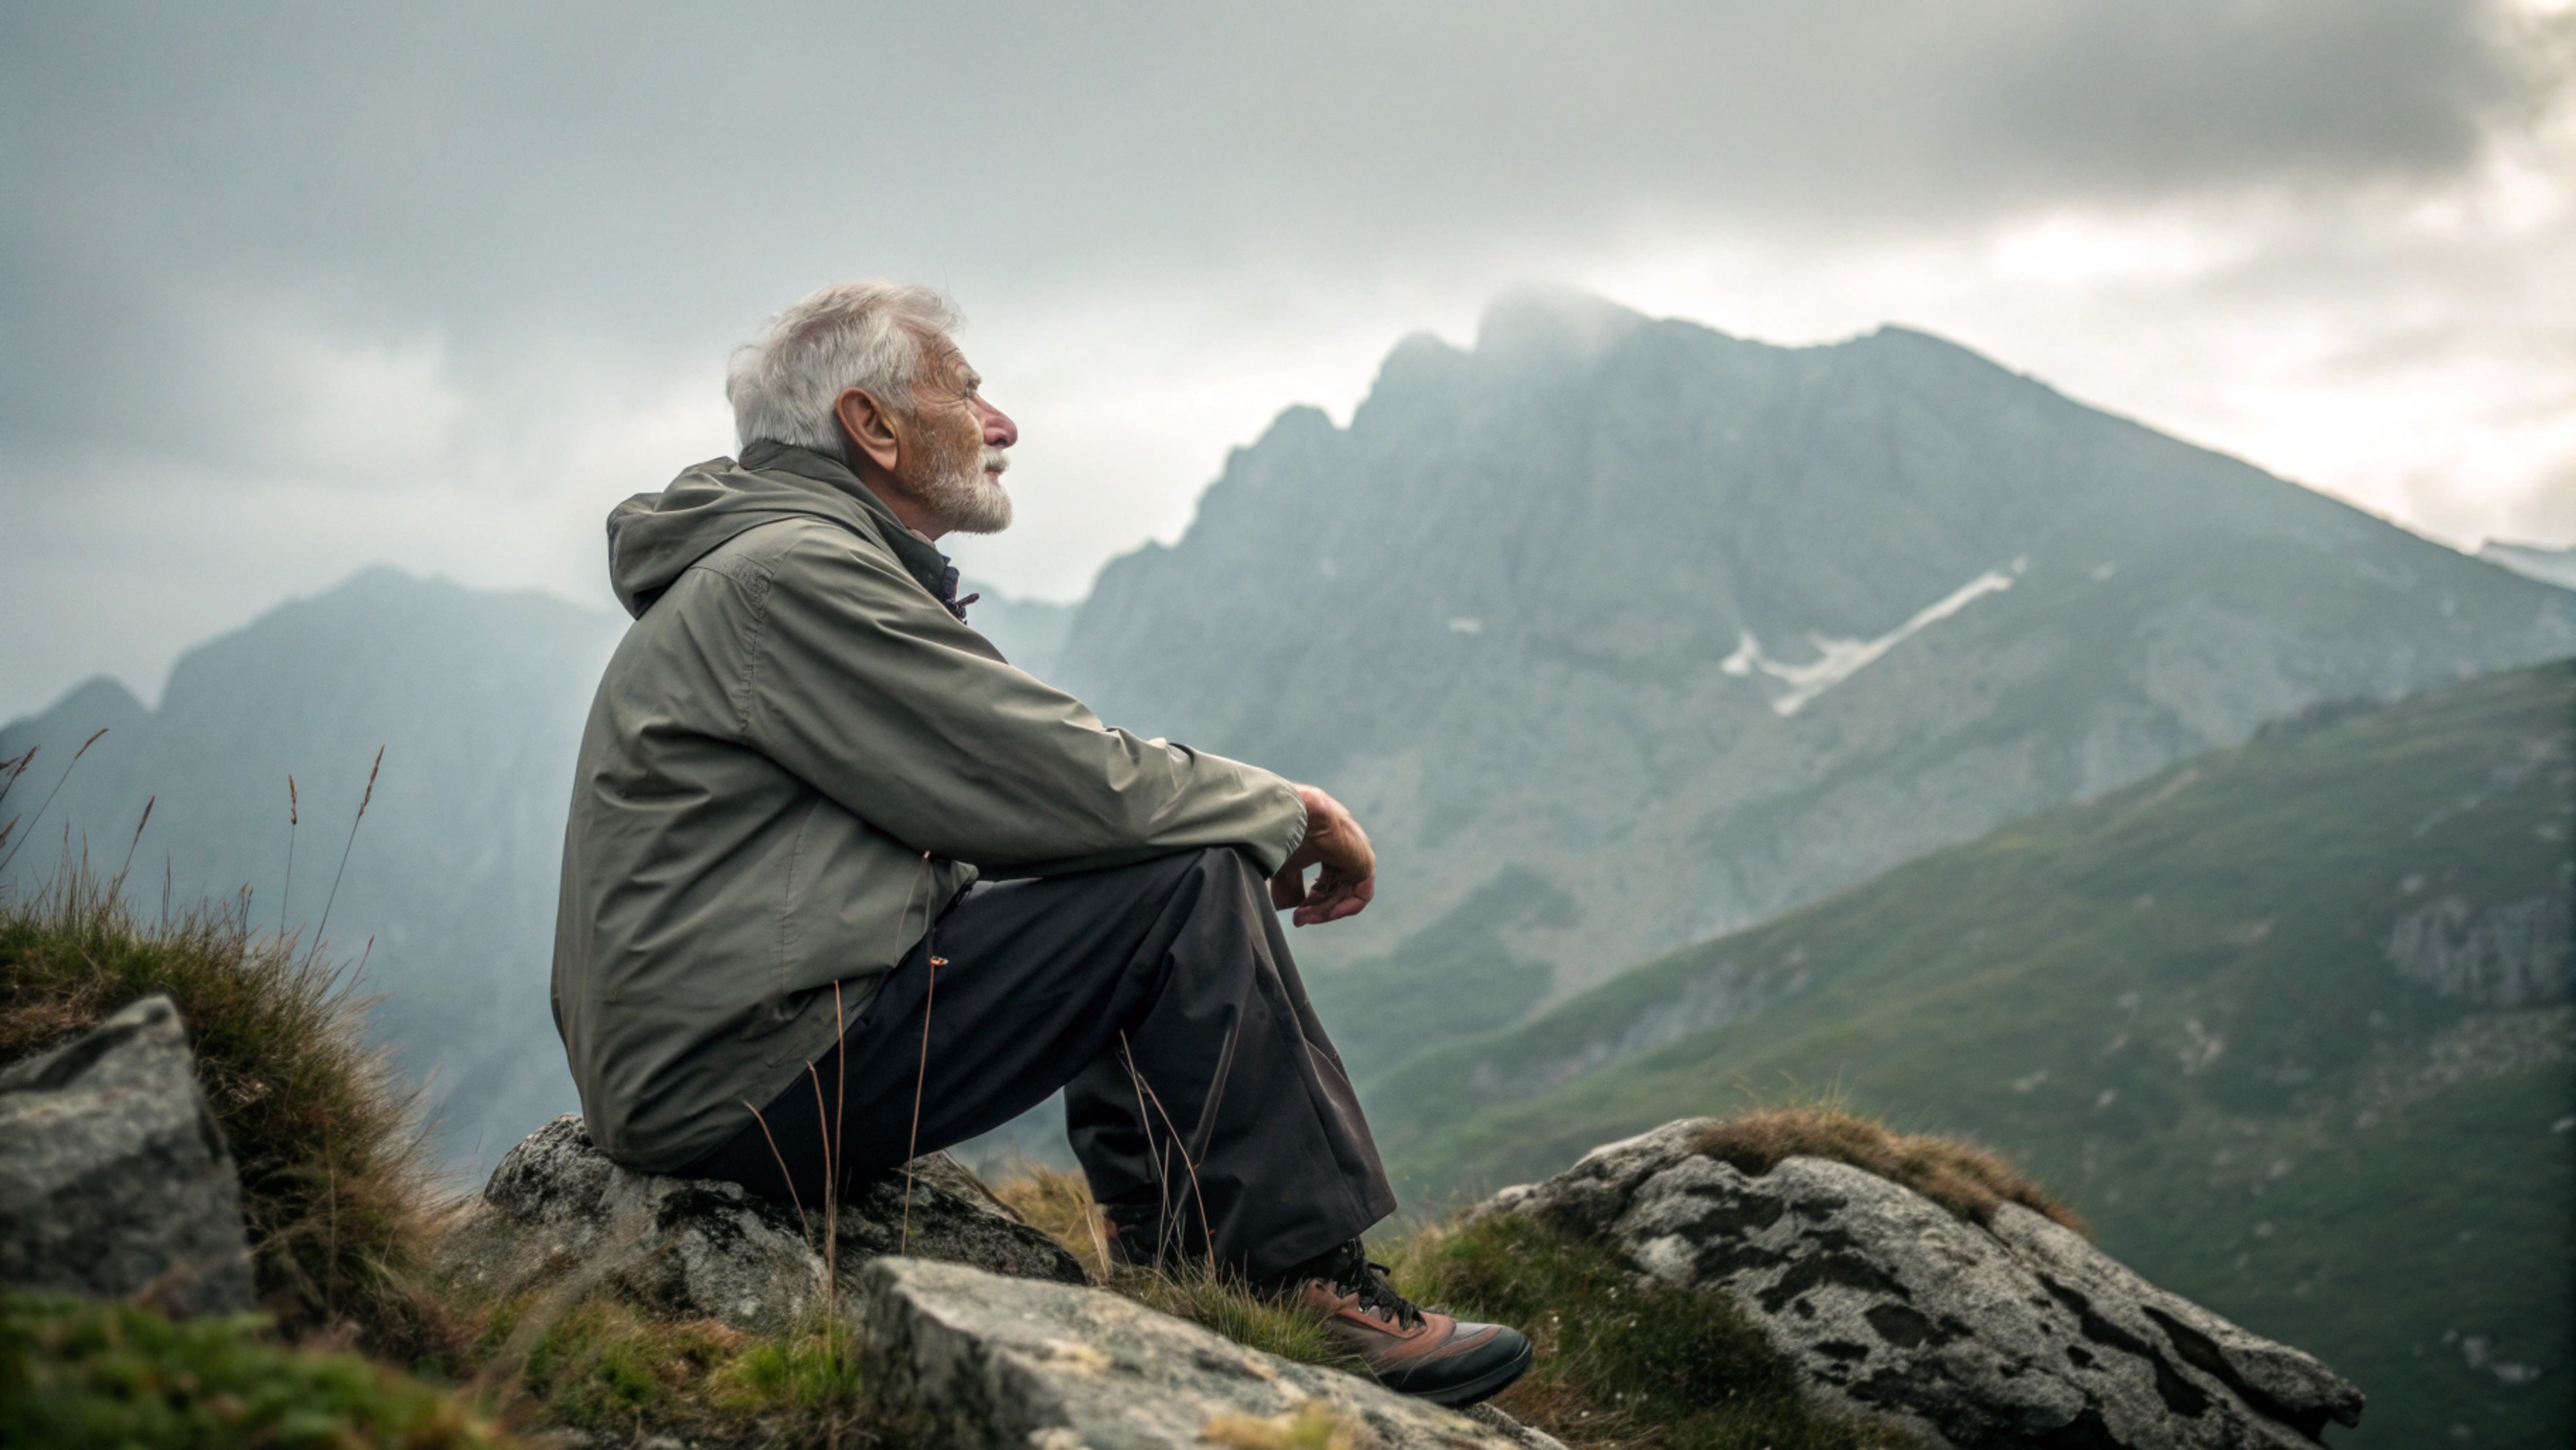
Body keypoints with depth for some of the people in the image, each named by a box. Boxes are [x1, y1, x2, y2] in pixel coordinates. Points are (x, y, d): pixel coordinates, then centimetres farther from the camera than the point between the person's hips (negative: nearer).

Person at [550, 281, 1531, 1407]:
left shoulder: (785, 565, 20)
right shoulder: (791, 572, -14)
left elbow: (997, 795, 19)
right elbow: (1071, 780, -19)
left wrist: (1258, 827, 9)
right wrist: (1289, 808, -2)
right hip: (743, 1080, -11)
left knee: (1152, 882, 16)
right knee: (1192, 890, -14)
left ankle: (1170, 1269, 14)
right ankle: (1311, 1287, -6)